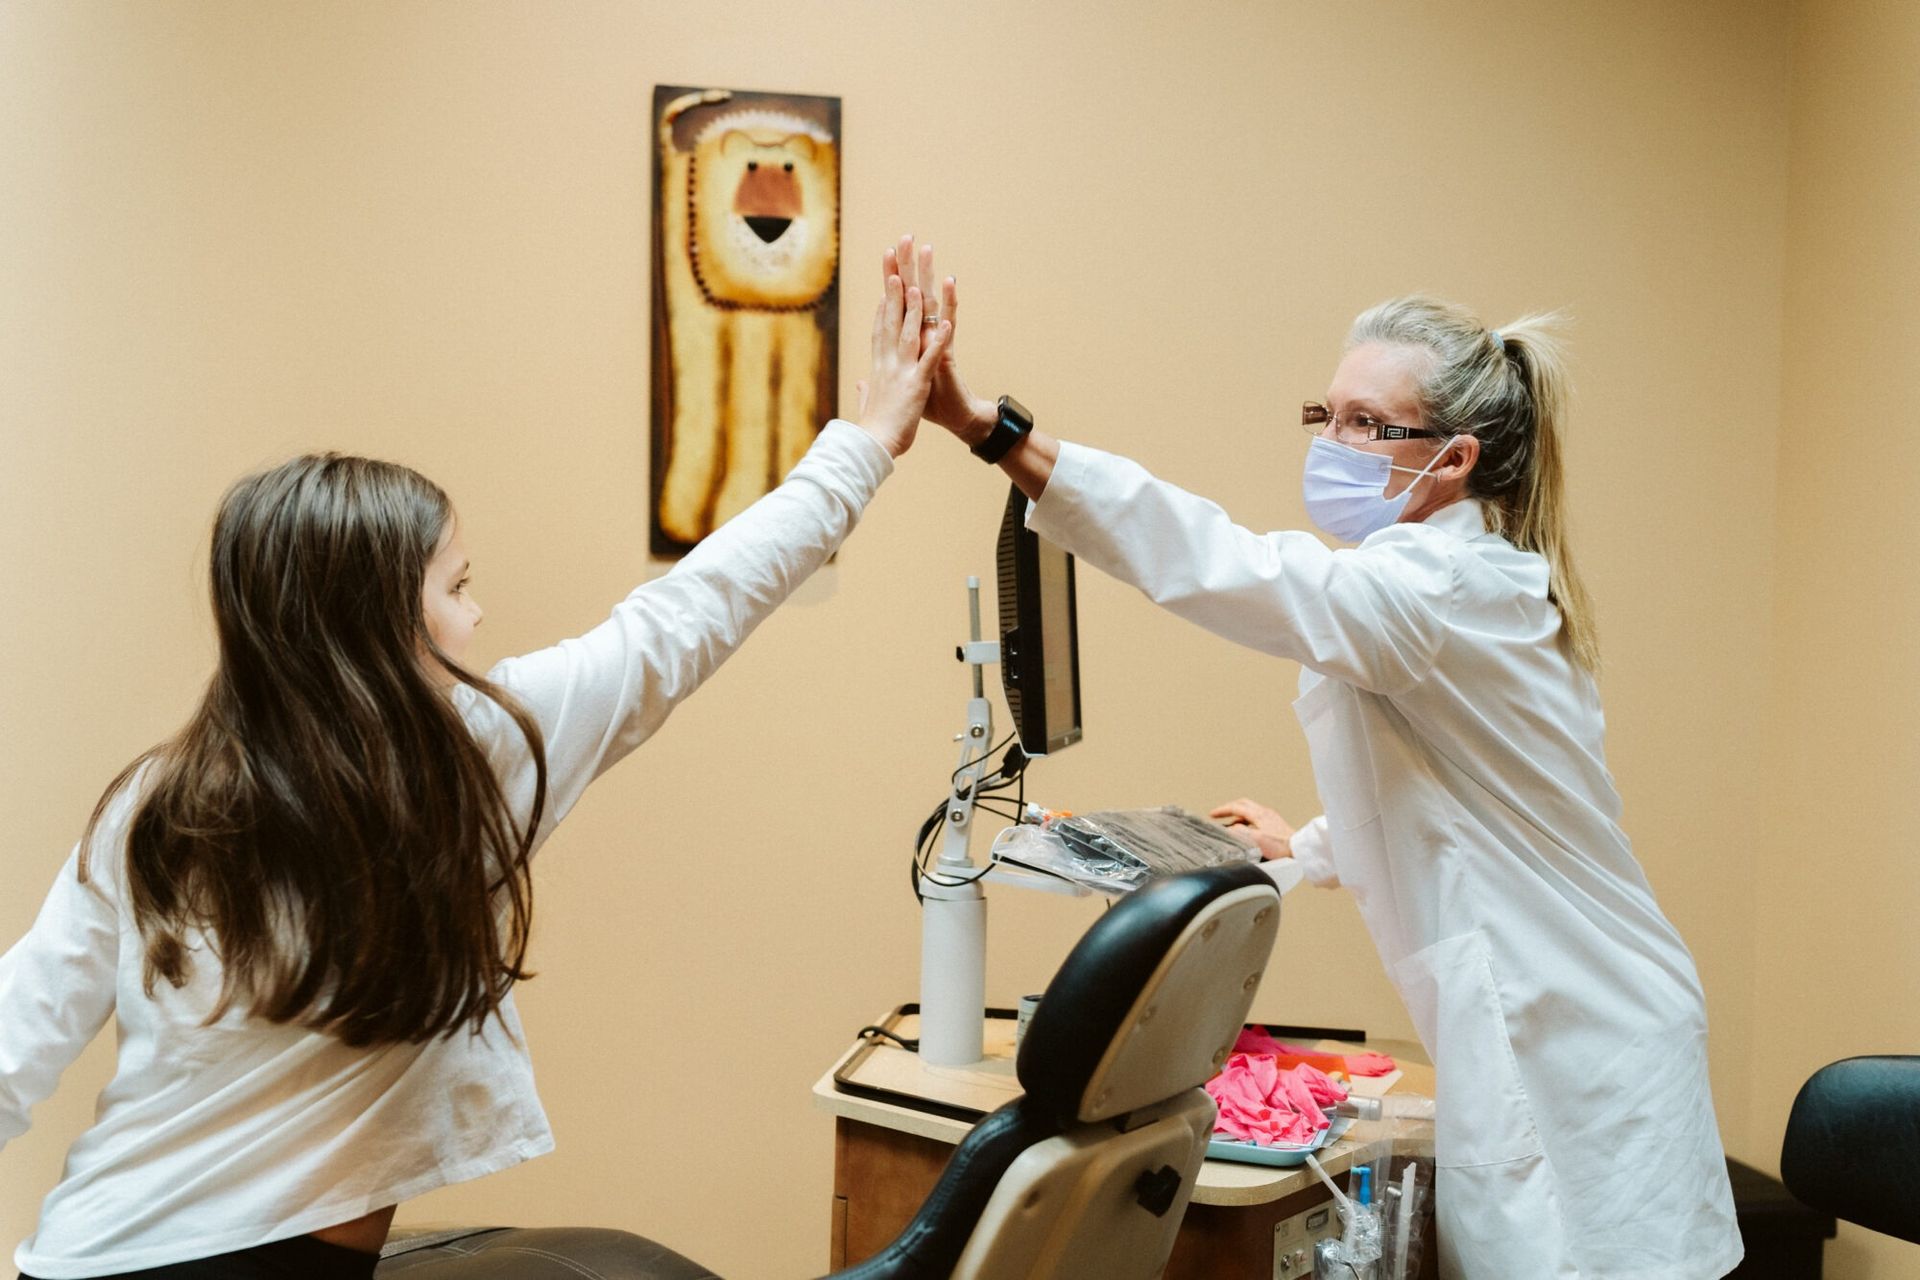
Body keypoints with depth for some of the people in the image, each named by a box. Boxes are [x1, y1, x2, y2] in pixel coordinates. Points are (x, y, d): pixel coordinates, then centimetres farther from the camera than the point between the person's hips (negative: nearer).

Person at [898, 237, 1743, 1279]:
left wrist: (987, 426, -43)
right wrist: (1308, 848, 38)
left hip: (1576, 1065, -10)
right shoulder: (1475, 588, 13)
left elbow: (1227, 568, -35)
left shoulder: (1443, 591, -19)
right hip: (1530, 1041, 10)